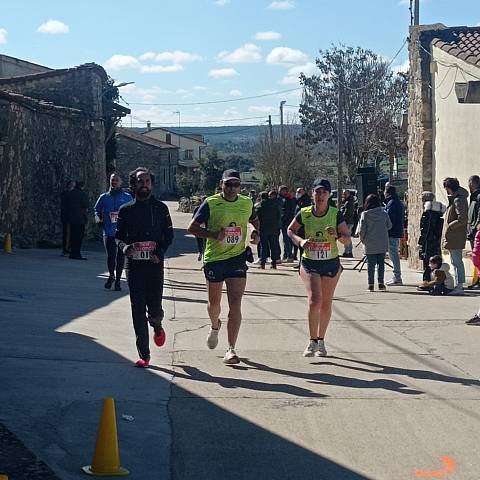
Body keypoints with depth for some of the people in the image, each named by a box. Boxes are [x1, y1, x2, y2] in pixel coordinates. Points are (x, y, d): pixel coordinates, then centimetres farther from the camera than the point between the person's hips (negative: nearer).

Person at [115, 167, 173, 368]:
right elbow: (118, 236, 11)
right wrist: (125, 247, -11)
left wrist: (160, 252, -7)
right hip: (134, 264, 0)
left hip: (155, 264, 0)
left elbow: (169, 235, 10)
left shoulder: (160, 208, 7)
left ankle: (157, 325, 34)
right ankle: (144, 355, 4)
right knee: (138, 311, -1)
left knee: (154, 309, -4)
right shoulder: (126, 210, 7)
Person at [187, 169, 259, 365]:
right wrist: (214, 234, -19)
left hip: (237, 258, 1)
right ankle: (215, 327, 49)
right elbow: (192, 228, -5)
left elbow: (254, 220, 26)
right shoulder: (211, 203, -6)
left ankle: (231, 349, -10)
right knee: (214, 302, 15)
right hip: (214, 258, -1)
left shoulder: (247, 203, 5)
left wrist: (256, 233, 4)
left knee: (235, 303, -11)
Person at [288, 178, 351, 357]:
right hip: (309, 263, -1)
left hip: (331, 263, 1)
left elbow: (348, 239, -3)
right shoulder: (304, 214, -6)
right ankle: (312, 342, -4)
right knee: (314, 301, -16)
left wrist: (337, 235, -24)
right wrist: (300, 241, -9)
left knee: (326, 303, 10)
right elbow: (290, 230, 10)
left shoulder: (336, 214, -8)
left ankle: (321, 341, 26)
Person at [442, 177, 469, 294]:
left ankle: (459, 286, -6)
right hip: (454, 236, 11)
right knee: (457, 261, 14)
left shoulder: (458, 200, -16)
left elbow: (462, 219, -24)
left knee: (457, 262, -8)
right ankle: (459, 286, 20)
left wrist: (449, 226, -16)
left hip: (455, 237, -11)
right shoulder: (456, 198, 15)